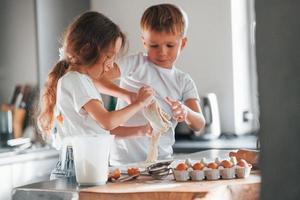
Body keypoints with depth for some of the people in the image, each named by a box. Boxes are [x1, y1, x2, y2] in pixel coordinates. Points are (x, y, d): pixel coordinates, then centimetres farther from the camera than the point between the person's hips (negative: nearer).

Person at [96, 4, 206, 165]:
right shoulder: (136, 64, -1)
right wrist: (126, 95, -25)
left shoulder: (184, 82, 9)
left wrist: (186, 112, -20)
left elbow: (199, 126, 3)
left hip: (162, 158, 4)